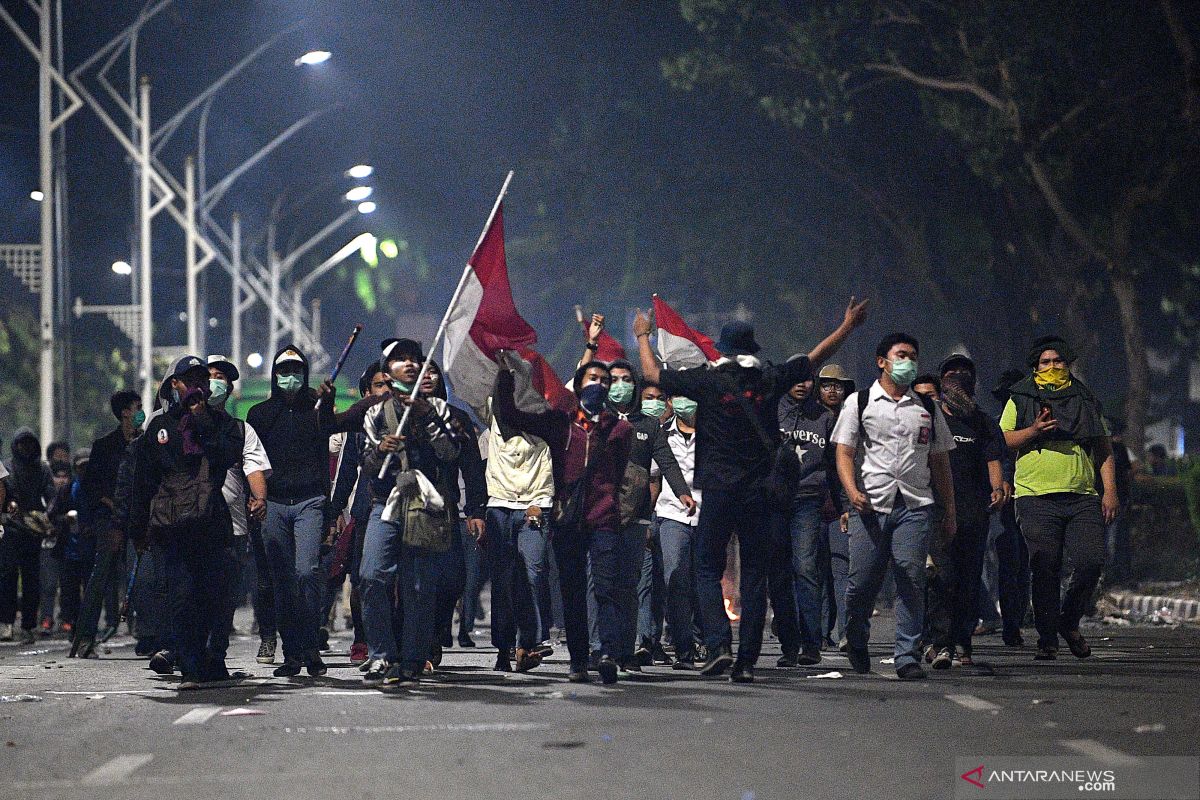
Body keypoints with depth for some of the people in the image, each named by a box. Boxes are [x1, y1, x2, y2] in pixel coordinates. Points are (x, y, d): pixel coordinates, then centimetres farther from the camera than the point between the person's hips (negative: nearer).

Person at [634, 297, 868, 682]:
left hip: (719, 491, -2)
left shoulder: (708, 380, -3)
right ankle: (747, 661, 1)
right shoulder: (770, 379, 3)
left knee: (708, 569, 6)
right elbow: (815, 359, 16)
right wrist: (848, 325, 30)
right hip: (759, 492, 2)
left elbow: (652, 372, 6)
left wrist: (643, 336, 23)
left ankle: (718, 645, -13)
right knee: (755, 575, 5)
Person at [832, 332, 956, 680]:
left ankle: (907, 656, -8)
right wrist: (852, 490, -15)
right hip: (870, 504, -2)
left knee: (912, 580, -10)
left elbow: (940, 462, 20)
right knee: (862, 581, -1)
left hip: (914, 505, 2)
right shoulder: (859, 402, 10)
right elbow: (844, 452, 3)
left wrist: (950, 511, 15)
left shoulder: (927, 409, 18)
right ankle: (856, 644, 24)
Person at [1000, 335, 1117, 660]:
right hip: (1037, 498, -2)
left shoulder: (1085, 401, 20)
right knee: (1045, 570, -6)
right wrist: (1033, 431, -11)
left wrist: (1110, 491, 7)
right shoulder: (1020, 400, 13)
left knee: (1091, 562, -12)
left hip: (1083, 498, 2)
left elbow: (1104, 449, 19)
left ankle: (1069, 622, 11)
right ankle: (1047, 638, 3)